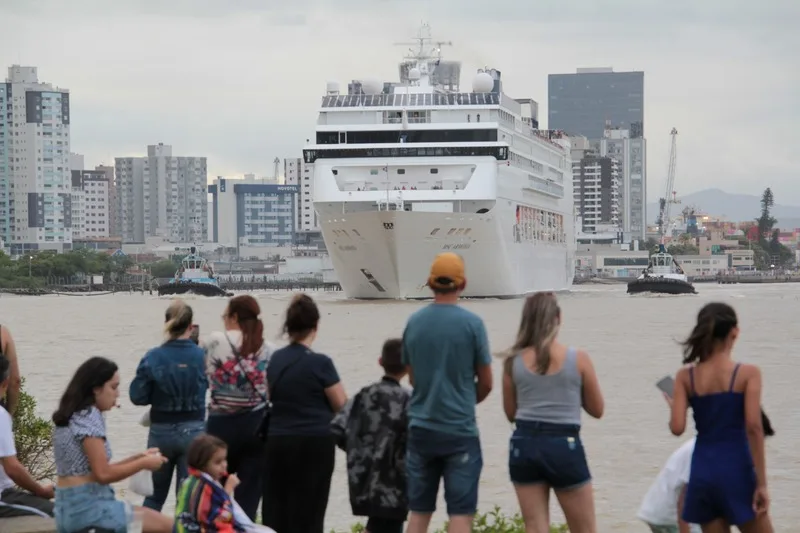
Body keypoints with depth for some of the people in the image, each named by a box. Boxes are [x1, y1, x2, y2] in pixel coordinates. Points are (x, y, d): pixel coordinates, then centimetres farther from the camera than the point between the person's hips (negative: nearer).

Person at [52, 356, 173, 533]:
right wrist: (143, 463, -6)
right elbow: (103, 474, -18)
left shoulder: (73, 417, 15)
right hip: (88, 506, -10)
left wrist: (137, 458, 12)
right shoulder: (89, 417, -13)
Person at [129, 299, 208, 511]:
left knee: (155, 494, 16)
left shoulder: (153, 358, -9)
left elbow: (137, 396, -6)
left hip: (161, 431, 1)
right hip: (192, 430, -1)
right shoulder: (201, 356, -9)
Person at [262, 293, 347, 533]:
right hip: (314, 443, -5)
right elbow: (341, 405, -6)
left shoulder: (276, 360, 6)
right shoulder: (319, 363, -12)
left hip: (278, 441, 5)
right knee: (308, 511, 0)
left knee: (276, 509, 8)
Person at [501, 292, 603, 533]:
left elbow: (511, 413, 10)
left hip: (524, 445, 2)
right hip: (564, 446, -2)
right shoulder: (578, 359, -5)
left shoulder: (514, 361, 1)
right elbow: (597, 409, 5)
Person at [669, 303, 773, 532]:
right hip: (735, 470, -3)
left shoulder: (685, 376, 2)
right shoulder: (748, 373, -6)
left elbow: (677, 427, -6)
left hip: (702, 471, 3)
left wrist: (673, 407, 17)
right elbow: (753, 427, -13)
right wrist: (761, 483, -11)